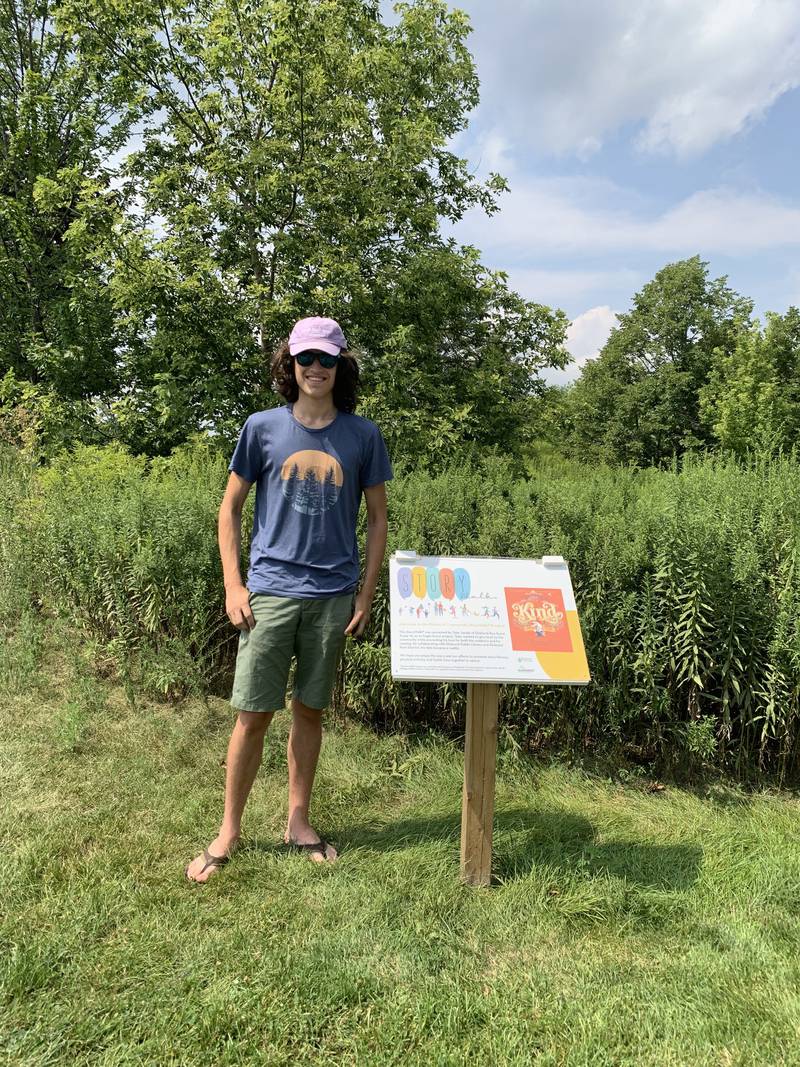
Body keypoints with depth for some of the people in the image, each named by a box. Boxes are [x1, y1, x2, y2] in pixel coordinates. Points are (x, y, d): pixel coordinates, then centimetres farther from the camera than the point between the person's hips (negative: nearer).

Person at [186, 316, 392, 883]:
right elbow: (230, 508, 6)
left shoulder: (363, 435, 2)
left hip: (333, 596, 1)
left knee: (310, 710, 12)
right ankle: (229, 832, 22)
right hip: (269, 591, -1)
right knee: (253, 714, 3)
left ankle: (298, 821, 30)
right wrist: (233, 586, -3)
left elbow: (377, 519, 7)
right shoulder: (262, 428, 1)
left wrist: (366, 596, 2)